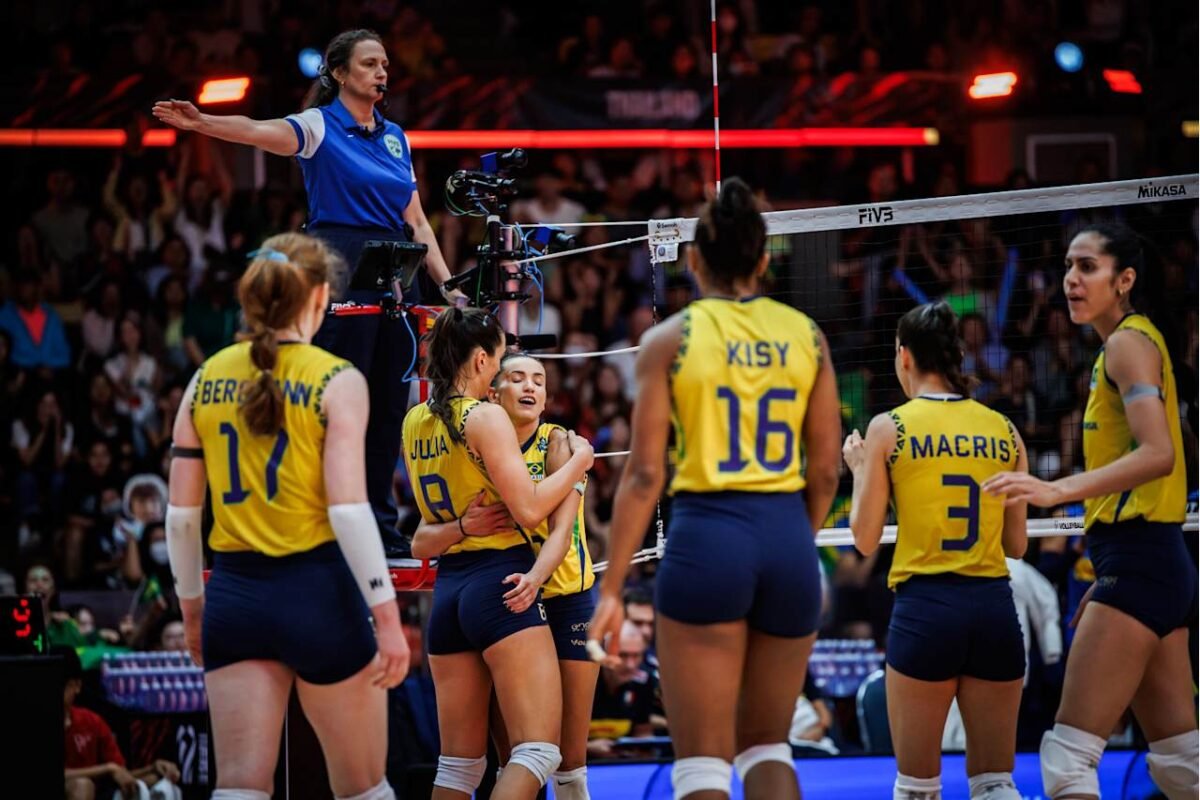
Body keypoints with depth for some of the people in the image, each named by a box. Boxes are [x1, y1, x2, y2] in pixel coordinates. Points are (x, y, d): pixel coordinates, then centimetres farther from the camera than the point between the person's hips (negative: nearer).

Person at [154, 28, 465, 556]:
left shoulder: (395, 136, 17)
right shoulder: (319, 126, -3)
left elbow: (416, 222, 20)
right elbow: (260, 132, -23)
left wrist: (447, 283, 12)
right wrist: (202, 123, -42)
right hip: (341, 270, -6)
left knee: (389, 404, 6)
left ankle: (382, 528, 12)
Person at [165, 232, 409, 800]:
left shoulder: (207, 379, 7)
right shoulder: (337, 381, -6)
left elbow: (181, 513, 8)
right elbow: (348, 510, -14)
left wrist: (191, 606, 19)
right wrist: (387, 616, -12)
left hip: (234, 594, 4)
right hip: (318, 592, -4)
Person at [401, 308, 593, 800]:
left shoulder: (415, 422, 13)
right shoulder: (485, 417, -9)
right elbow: (530, 509, -13)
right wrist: (578, 461, 0)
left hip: (447, 589, 8)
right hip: (499, 586, -8)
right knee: (537, 750, -10)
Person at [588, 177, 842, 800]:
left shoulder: (670, 339, -1)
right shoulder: (805, 335, 7)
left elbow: (644, 475, -5)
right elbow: (825, 473, 9)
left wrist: (611, 588, -1)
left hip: (706, 537, -3)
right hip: (788, 538, 4)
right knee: (766, 744, 18)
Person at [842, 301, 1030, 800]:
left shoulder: (889, 428, -2)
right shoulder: (1004, 431, 7)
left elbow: (866, 540, 0)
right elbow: (1016, 544, 11)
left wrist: (859, 469, 16)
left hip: (924, 608, -3)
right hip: (995, 607, 3)